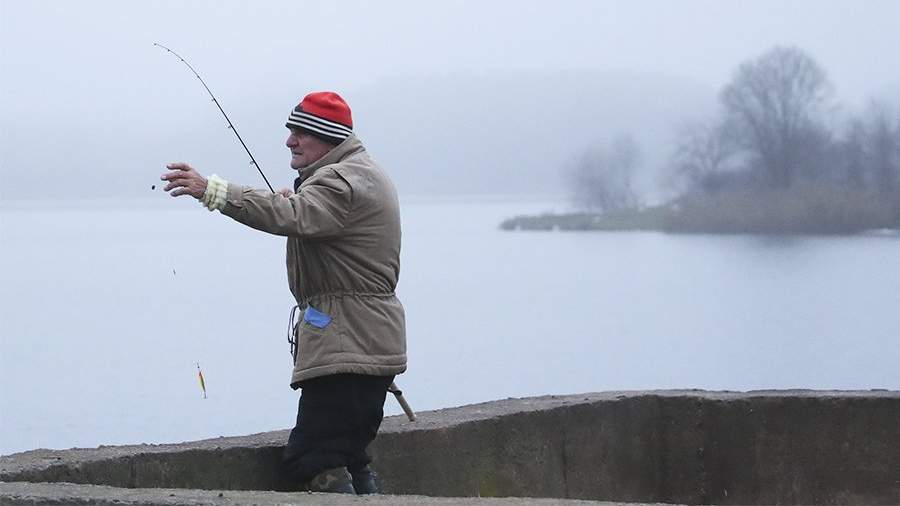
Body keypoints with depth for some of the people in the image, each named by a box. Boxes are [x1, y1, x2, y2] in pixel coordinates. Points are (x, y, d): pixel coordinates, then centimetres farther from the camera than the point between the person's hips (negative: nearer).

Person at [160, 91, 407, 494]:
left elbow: (291, 216, -32)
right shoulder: (361, 174, 21)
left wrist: (211, 190, -39)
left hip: (345, 347, -11)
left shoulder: (343, 181, -15)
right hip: (369, 344, 11)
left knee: (312, 461, -14)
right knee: (347, 458, 16)